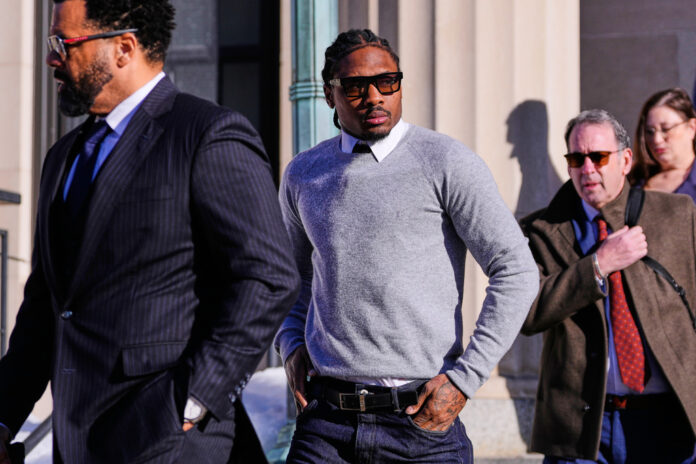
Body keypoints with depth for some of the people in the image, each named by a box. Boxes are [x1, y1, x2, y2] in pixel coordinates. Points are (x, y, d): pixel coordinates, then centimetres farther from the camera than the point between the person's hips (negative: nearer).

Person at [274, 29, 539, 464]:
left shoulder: (448, 163, -4)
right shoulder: (302, 174, 10)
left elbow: (517, 272, -5)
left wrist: (464, 378, -9)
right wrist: (291, 343, 9)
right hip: (327, 416, 3)